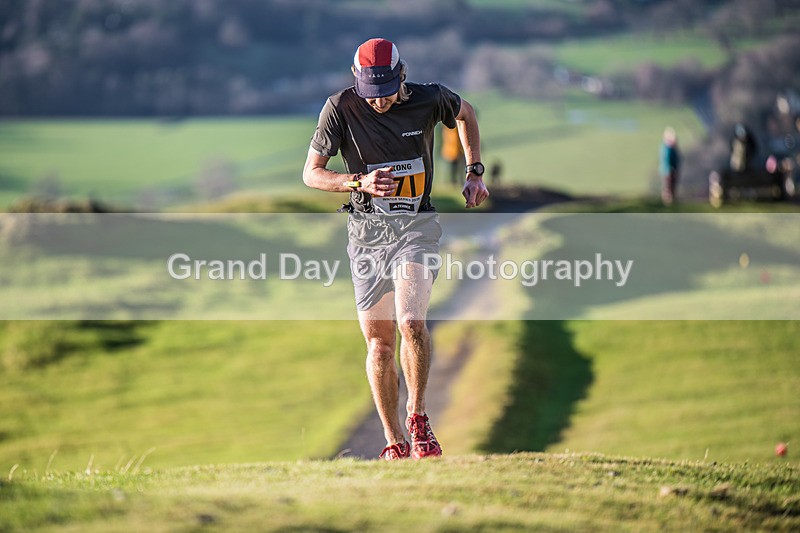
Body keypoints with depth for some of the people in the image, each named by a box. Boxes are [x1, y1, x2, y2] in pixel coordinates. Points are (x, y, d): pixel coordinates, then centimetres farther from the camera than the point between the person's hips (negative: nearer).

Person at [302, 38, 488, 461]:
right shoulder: (341, 107, -11)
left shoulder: (429, 99, -8)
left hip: (416, 225, -1)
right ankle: (394, 441, 15)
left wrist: (474, 173, 10)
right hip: (366, 231, 1)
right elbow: (311, 173, -5)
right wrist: (360, 182, -22)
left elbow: (465, 112, 16)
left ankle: (417, 416, -4)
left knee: (411, 323, -22)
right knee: (379, 339, 4)